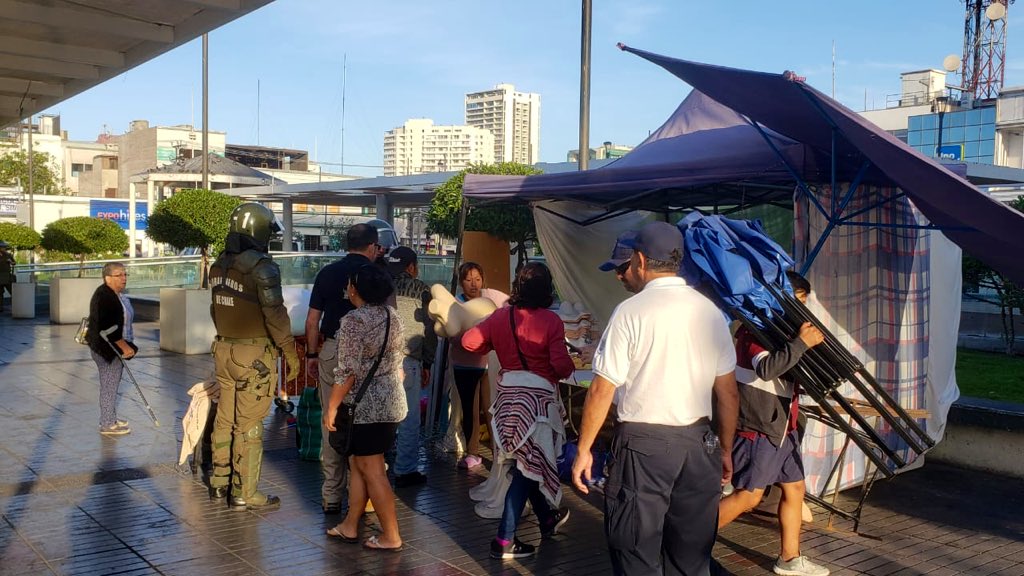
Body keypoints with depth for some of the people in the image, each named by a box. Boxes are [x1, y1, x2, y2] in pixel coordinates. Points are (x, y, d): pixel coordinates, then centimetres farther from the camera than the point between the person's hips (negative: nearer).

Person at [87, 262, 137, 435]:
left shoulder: (118, 295, 11)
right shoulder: (103, 296, -19)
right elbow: (107, 327, -26)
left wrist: (126, 346, 15)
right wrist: (124, 347, -22)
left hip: (116, 348, 10)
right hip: (107, 349, -10)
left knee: (112, 385, 18)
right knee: (109, 385, -3)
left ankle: (110, 419, 29)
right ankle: (107, 425, 5)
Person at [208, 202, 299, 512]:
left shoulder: (219, 265, 7)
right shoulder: (261, 266, -17)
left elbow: (216, 309, 16)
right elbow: (275, 314, -18)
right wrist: (290, 352, -9)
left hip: (224, 350, 8)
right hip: (254, 355, -8)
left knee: (225, 418, 17)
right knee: (249, 426, 0)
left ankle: (220, 482, 28)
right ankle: (244, 494, 7)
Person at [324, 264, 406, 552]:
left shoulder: (353, 320, -17)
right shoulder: (393, 315, 6)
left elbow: (348, 371, -19)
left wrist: (331, 406, -11)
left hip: (367, 405, -8)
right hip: (393, 400, 8)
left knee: (371, 469, 2)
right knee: (358, 463, 17)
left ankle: (391, 536, 8)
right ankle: (350, 526, 25)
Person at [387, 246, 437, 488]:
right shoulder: (420, 289, -2)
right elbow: (429, 329, -1)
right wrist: (427, 363, 8)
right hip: (407, 360, -4)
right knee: (409, 418, 5)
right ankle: (405, 471, 9)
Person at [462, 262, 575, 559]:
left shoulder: (500, 315, 0)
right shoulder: (551, 320, -13)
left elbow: (469, 341, 0)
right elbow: (561, 366, -17)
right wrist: (570, 368, 5)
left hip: (509, 392, 6)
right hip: (537, 395, -6)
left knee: (528, 461, 21)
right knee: (528, 465, 2)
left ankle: (547, 518, 40)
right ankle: (505, 539, 3)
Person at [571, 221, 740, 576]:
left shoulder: (631, 311, -9)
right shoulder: (710, 312, 4)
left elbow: (602, 390, -9)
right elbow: (728, 393, 8)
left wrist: (584, 450, 1)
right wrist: (725, 450, 19)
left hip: (643, 444, -5)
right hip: (698, 444, 5)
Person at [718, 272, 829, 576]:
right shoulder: (755, 329, -15)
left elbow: (793, 370, 19)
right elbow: (766, 368, -32)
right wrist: (801, 343, -30)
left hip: (782, 425, 10)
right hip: (758, 426, -10)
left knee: (794, 488, 12)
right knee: (749, 495, -6)